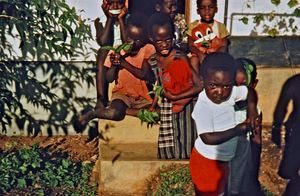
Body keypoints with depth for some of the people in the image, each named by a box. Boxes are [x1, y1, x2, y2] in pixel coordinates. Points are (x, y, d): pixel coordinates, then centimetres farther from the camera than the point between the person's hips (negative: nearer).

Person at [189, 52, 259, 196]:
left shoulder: (230, 92, -9)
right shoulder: (203, 106, -31)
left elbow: (250, 91, 11)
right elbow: (208, 138, -37)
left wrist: (251, 107, -8)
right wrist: (238, 129, -28)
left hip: (223, 160, 7)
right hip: (207, 163, -7)